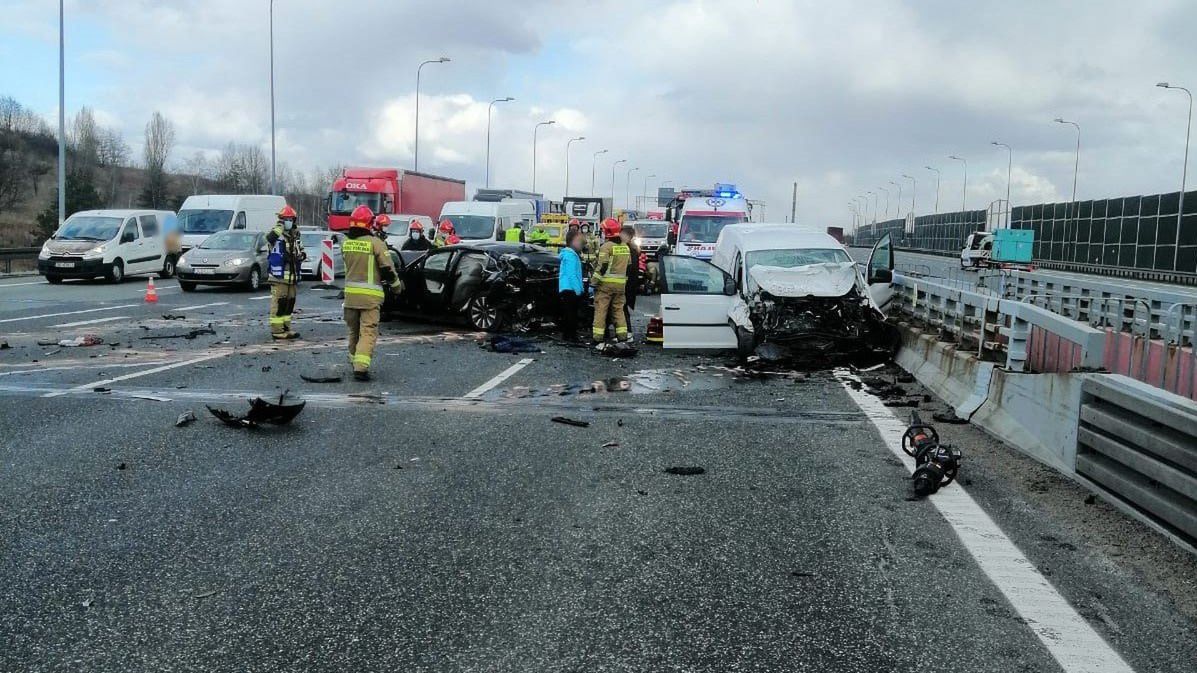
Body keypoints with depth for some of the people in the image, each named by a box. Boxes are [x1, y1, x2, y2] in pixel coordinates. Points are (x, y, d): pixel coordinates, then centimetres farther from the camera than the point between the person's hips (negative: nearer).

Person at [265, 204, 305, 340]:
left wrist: (302, 255, 6)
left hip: (292, 276, 8)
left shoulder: (295, 237, 16)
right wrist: (279, 226, -27)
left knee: (289, 303, 14)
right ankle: (276, 330, -5)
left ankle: (285, 327, 23)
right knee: (278, 303, -8)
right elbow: (269, 238, -34)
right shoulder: (278, 235, -9)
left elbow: (301, 251, 29)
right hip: (279, 275, -8)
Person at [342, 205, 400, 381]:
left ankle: (354, 362, 33)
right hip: (370, 295, -5)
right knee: (368, 332, -5)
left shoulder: (346, 242, 5)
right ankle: (361, 367, -17)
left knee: (354, 330, 20)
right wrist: (396, 285, 7)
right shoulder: (375, 242, -13)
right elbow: (387, 267, -9)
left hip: (350, 292, 5)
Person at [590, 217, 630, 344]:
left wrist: (594, 281, -10)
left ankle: (598, 336, -2)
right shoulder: (625, 247, 12)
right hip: (621, 283, 6)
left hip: (606, 283, -6)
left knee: (600, 309, -1)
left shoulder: (606, 246, -12)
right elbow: (629, 266, 16)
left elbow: (602, 266, -16)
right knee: (618, 309, 14)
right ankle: (622, 334, 12)